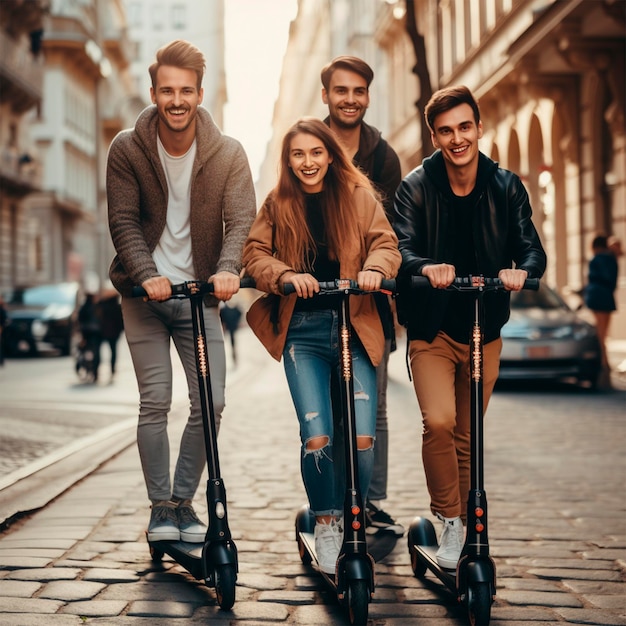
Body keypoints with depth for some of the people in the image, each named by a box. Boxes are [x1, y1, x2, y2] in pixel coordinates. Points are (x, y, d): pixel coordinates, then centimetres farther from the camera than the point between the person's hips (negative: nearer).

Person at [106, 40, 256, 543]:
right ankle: (160, 507, 10)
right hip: (145, 294, -1)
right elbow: (124, 221, -9)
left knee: (211, 402, -4)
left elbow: (242, 219, -13)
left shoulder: (227, 153, -5)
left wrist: (227, 269, -32)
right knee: (155, 402, -5)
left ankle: (183, 500, 14)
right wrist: (146, 274, -25)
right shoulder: (127, 149, -6)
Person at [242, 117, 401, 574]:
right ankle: (325, 524, 11)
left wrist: (374, 268, -22)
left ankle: (352, 523, 16)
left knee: (362, 439, -8)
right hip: (303, 331, 0)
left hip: (355, 327, 0)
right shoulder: (278, 205, 10)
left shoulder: (358, 196, 7)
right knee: (317, 438, -12)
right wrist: (286, 276, -18)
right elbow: (255, 253, 2)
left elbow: (386, 243, 0)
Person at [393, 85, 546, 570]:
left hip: (484, 329, 2)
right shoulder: (417, 188, -7)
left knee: (468, 435, 9)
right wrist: (427, 267, -40)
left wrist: (522, 270, -30)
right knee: (439, 421, -21)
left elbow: (531, 248, -5)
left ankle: (459, 522, 27)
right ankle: (449, 519, -2)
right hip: (432, 327, -2)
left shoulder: (506, 187, 0)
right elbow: (403, 248, -17)